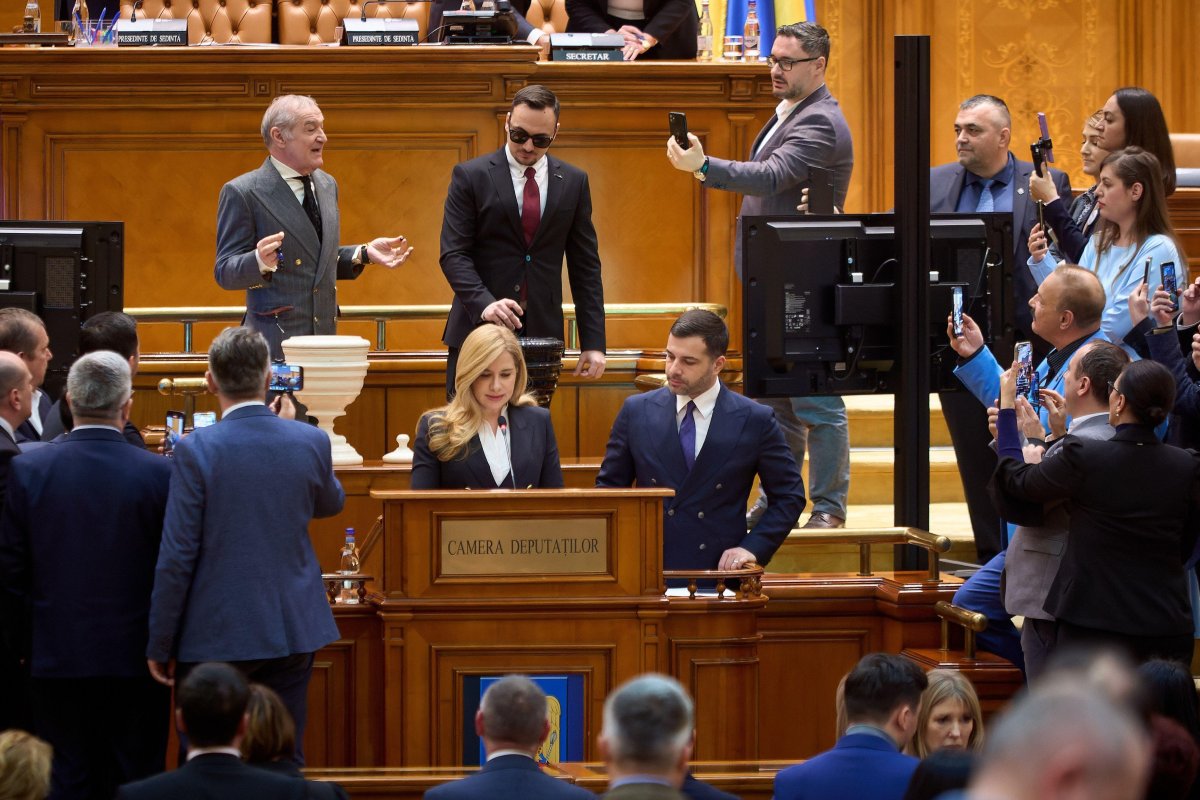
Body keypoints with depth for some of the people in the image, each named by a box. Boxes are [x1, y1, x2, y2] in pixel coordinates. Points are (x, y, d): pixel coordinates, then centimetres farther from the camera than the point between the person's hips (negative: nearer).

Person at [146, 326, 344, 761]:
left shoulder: (197, 450, -14)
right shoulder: (311, 442, -2)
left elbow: (177, 557, -12)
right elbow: (331, 503, 21)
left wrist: (159, 644, -3)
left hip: (215, 636, -4)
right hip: (293, 628, 4)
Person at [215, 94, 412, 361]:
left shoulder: (327, 186, 16)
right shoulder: (242, 193, -6)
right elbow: (225, 273, -8)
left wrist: (364, 253, 8)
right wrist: (260, 262, -28)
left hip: (325, 339, 6)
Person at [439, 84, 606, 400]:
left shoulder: (574, 182, 9)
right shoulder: (471, 176, 1)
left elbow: (586, 266, 10)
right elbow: (454, 254, -5)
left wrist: (593, 342, 4)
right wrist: (484, 303, -23)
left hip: (541, 334, 2)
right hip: (479, 329, -2)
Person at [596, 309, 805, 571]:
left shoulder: (755, 421, 2)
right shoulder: (636, 411, 8)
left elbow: (789, 497, 9)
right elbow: (608, 488, 15)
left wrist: (753, 548, -4)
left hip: (719, 569, -1)